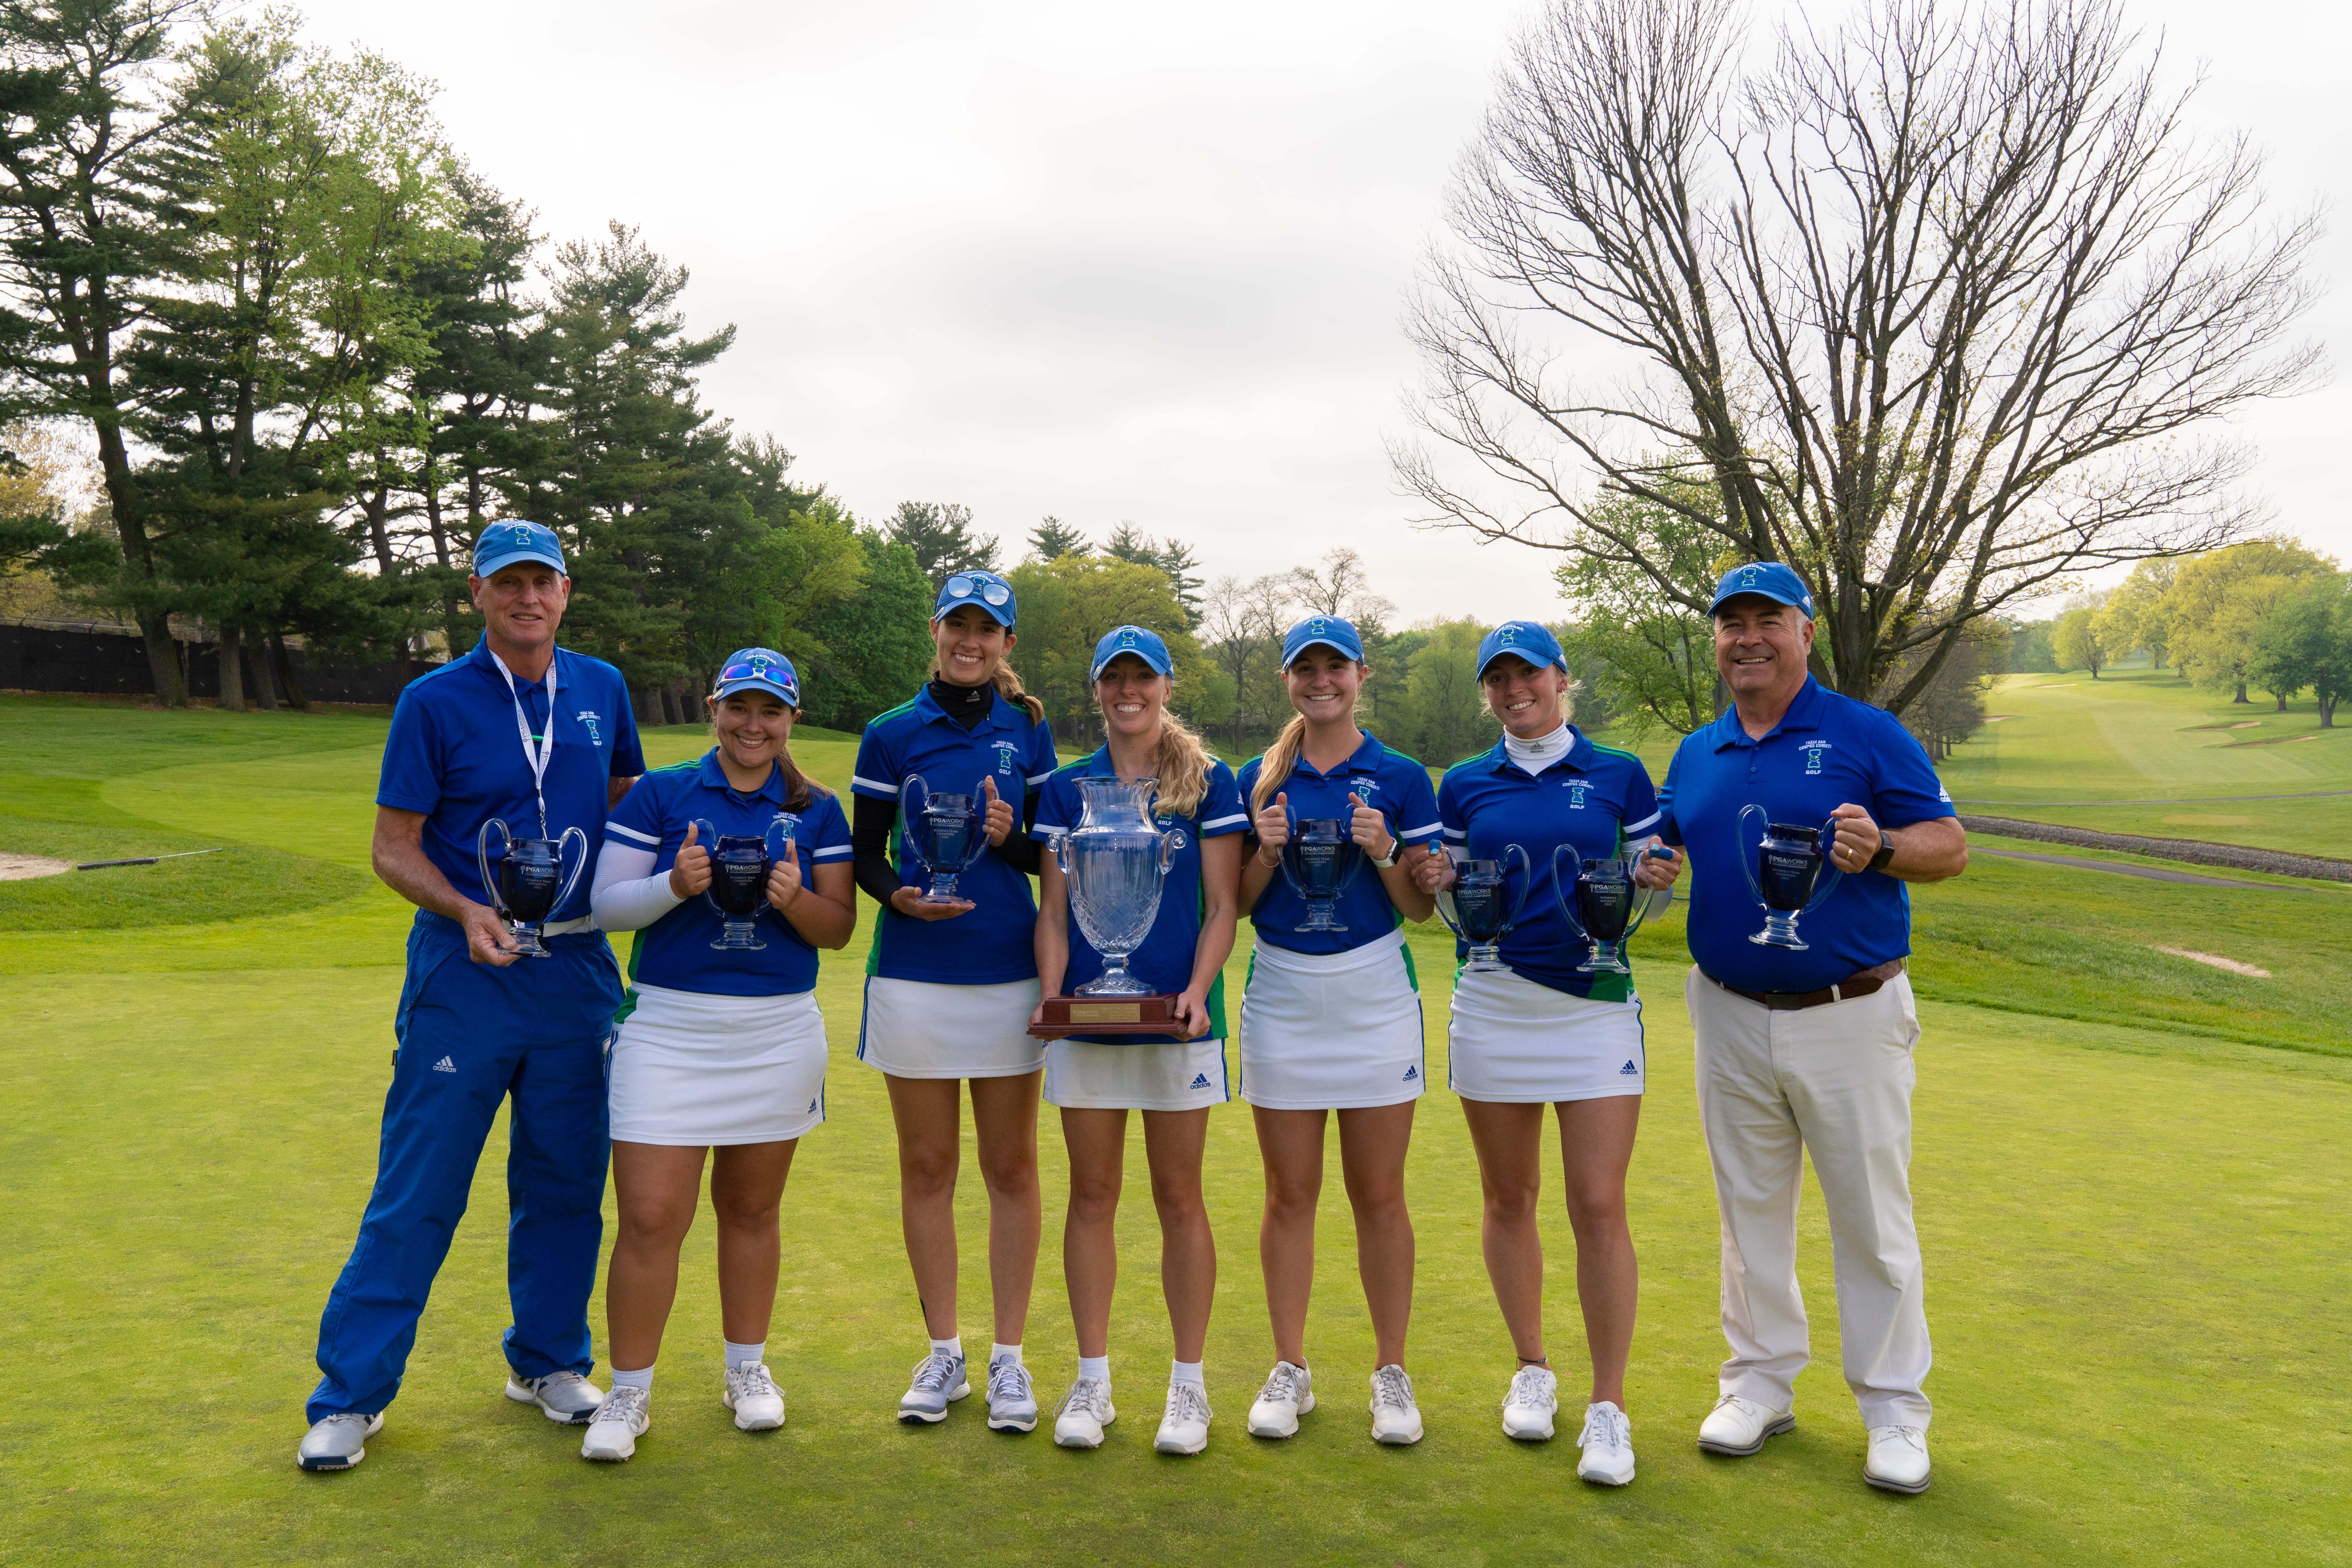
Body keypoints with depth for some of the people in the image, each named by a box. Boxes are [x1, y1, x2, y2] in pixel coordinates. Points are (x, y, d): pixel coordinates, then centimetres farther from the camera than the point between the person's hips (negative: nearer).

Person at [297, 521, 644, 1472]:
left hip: (579, 968, 4)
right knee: (418, 1189, 1)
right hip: (466, 971, -3)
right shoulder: (435, 702, -5)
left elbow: (629, 808, 19)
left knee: (565, 1181, 12)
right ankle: (352, 1392, 16)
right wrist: (467, 912, -20)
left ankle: (549, 1362, 29)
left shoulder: (602, 691, 7)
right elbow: (394, 847, -4)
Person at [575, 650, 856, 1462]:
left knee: (751, 1209, 12)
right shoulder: (660, 793, 2)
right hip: (668, 1029, -2)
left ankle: (747, 1370, 30)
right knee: (650, 1218, -4)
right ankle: (628, 1395, 13)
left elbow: (839, 929, 5)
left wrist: (794, 900, -16)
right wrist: (675, 885, -20)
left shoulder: (817, 810, 7)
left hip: (778, 1032, 2)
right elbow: (606, 905, -2)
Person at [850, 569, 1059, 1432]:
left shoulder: (1028, 731, 6)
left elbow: (1051, 856, 7)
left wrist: (1011, 836, -14)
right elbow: (864, 855, 6)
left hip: (1009, 972, 0)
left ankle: (1009, 1358, 16)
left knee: (1011, 1167, 5)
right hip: (914, 973, 0)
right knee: (927, 1166, 7)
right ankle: (943, 1354, 21)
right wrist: (900, 896, -14)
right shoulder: (892, 735, 4)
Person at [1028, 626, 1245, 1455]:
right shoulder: (1066, 788, 8)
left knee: (1179, 1199, 5)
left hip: (1178, 1014, -2)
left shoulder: (1208, 781, 1)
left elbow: (1222, 906, -1)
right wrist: (1050, 993, -8)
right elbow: (1053, 910, 7)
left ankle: (1188, 1383, 17)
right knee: (1092, 1196, 8)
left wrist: (1198, 991, -15)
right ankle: (1092, 1381, 20)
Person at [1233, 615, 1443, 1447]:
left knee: (1379, 1196, 4)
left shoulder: (1401, 778, 3)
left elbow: (1422, 908, 2)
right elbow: (1238, 901, 8)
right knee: (1290, 1193, 7)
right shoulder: (1260, 779, 8)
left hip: (1374, 995, -1)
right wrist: (1268, 850, -10)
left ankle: (1391, 1373, 18)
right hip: (1281, 995, 2)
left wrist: (1384, 852, -15)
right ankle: (1290, 1369, 20)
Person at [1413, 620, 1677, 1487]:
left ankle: (1609, 1406, 6)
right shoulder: (1465, 786, 8)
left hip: (1596, 1003, -2)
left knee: (1599, 1206, -6)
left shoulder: (1621, 776, 4)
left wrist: (1656, 881, -14)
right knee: (1508, 1198, 10)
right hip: (1492, 1005, 2)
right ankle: (1532, 1370, 28)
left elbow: (1649, 897, 8)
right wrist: (1437, 883, -9)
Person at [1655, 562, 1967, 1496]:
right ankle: (1761, 1380, 28)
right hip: (1732, 1017, 4)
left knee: (1873, 1217, 5)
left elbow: (1950, 846, -6)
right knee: (1751, 1208, 14)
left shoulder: (1868, 735, -4)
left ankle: (1893, 1409, 20)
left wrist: (1880, 848, -25)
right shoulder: (1695, 754, 9)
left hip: (1851, 1016, -4)